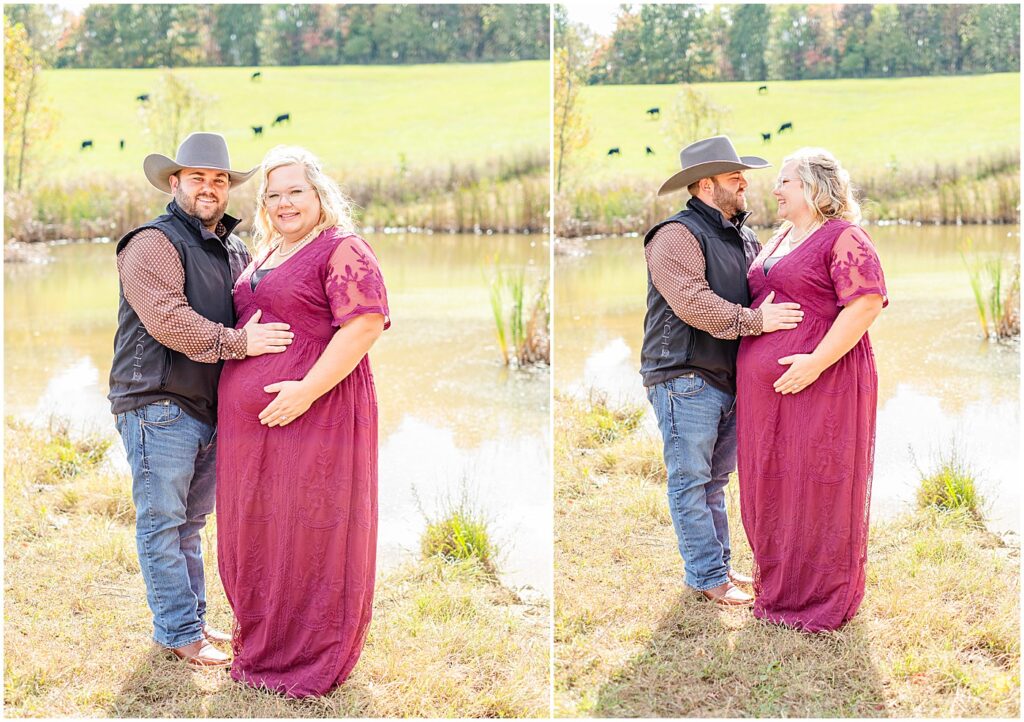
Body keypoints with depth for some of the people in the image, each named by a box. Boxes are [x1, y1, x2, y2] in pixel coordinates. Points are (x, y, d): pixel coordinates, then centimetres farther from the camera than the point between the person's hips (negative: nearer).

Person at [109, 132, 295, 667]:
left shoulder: (234, 252, 18)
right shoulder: (153, 243, -8)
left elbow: (255, 318, 25)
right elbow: (167, 318, -21)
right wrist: (237, 342, -25)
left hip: (210, 409, 8)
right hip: (158, 406, -8)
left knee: (190, 521, 16)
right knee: (162, 522, -1)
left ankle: (193, 619, 26)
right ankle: (179, 633, 5)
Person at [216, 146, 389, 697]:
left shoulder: (342, 251, -8)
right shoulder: (264, 257, 19)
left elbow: (365, 324, -18)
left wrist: (307, 389, -23)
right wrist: (233, 393, 19)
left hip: (315, 417, -8)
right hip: (253, 423, 8)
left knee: (310, 536, 0)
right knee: (258, 532, 13)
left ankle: (312, 662, 12)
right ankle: (263, 646, 27)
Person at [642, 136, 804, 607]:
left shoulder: (745, 240, 17)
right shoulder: (677, 236, -11)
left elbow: (767, 295, 18)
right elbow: (692, 302, -24)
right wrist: (754, 320, -24)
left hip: (729, 379, 9)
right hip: (685, 378, -8)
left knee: (714, 479, 16)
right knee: (691, 480, -1)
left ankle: (719, 565, 25)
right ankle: (708, 577, 4)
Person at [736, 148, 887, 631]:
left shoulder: (843, 239, -9)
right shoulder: (780, 240, 18)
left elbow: (866, 303, -19)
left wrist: (816, 361, -24)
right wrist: (749, 366, 18)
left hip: (821, 384, -8)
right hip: (768, 390, 8)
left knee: (819, 488, 0)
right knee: (774, 486, 12)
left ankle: (824, 597, 11)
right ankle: (779, 586, 25)